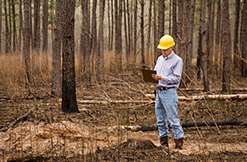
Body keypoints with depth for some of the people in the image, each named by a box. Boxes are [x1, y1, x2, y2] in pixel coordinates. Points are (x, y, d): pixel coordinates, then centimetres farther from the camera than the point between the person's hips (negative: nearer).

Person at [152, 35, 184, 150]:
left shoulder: (177, 60, -5)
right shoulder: (160, 59, 17)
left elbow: (177, 79, -11)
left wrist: (161, 77, -19)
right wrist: (153, 76, -1)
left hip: (169, 92, -7)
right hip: (159, 91, 7)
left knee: (173, 119, -8)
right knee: (160, 119, 8)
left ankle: (179, 143, -3)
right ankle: (164, 143, 15)